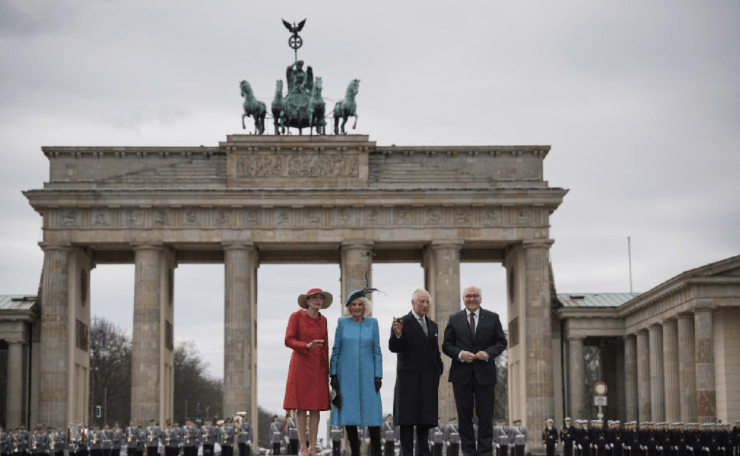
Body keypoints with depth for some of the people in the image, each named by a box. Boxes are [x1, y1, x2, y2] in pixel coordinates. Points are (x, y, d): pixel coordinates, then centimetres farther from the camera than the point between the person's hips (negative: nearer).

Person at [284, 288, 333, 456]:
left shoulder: (323, 320, 10)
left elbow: (325, 346, 13)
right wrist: (307, 346, -26)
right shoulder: (296, 316, -4)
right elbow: (288, 341, -11)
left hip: (318, 367, 4)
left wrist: (326, 370, 12)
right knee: (301, 407, -3)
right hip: (301, 365, -4)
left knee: (316, 408, 2)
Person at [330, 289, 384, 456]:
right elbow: (335, 350, 5)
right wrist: (333, 374, -2)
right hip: (346, 375, 0)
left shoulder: (372, 323, 5)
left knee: (372, 411, -4)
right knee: (348, 412, 1)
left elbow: (377, 351, 5)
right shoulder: (342, 323, 4)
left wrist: (378, 376, -1)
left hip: (367, 374, 0)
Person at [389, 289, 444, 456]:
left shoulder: (433, 326, 16)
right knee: (407, 418, -2)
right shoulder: (402, 323, -3)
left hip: (428, 380, 5)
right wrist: (397, 335, -29)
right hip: (408, 378, -5)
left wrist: (439, 371, 10)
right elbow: (394, 348, -11)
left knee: (425, 418, 5)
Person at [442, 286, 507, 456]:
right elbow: (446, 345, 5)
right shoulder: (454, 319, 8)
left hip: (485, 373, -1)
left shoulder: (493, 318, 7)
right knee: (464, 415, 3)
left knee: (485, 415, 0)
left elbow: (501, 342, 6)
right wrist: (460, 354, -13)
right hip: (461, 374, 1)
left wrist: (488, 353, -12)